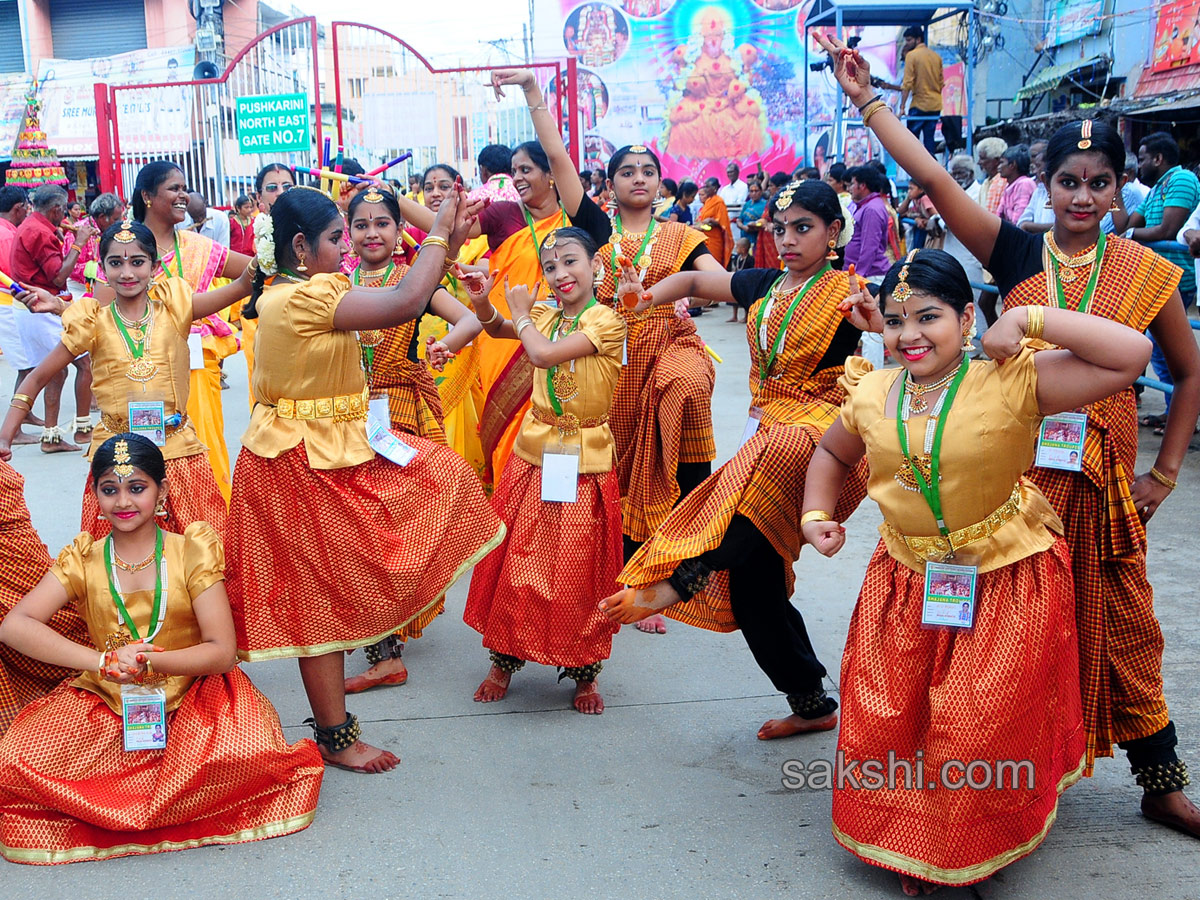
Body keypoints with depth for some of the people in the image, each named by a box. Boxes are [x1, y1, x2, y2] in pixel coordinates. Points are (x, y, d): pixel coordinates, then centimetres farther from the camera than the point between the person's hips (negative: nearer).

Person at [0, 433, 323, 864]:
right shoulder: (83, 561, 3)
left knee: (251, 753, -32)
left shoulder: (192, 553, -2)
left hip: (191, 696, -1)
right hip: (103, 702, 2)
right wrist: (103, 661, -25)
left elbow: (222, 652, -9)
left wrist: (147, 661, -26)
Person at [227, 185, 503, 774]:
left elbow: (397, 302, 9)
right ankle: (336, 738, 16)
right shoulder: (306, 298, -22)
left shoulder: (290, 293, 9)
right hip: (305, 465, -10)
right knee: (322, 597, 1)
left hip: (334, 452, 10)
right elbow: (406, 304, -29)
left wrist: (449, 244, 3)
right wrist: (439, 234, -14)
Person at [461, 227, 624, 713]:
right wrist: (483, 301, -18)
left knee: (579, 570, 5)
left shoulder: (607, 321, -14)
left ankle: (585, 673, 22)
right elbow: (498, 330, 2)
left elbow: (543, 354, -22)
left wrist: (521, 312, -6)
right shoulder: (545, 315, 7)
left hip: (585, 463, -5)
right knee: (516, 559, 9)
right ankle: (504, 660, 26)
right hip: (534, 454, 5)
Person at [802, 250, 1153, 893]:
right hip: (906, 580, 5)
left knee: (979, 732, 2)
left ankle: (973, 852, 33)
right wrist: (816, 515, 2)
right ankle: (906, 846, 36)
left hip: (1004, 582, -4)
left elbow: (1132, 355, -27)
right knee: (882, 719, 8)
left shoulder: (1012, 382, -18)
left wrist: (1029, 319, -26)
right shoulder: (871, 394, -2)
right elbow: (832, 454, 19)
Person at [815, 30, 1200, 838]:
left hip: (1101, 472, 0)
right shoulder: (1018, 253, -3)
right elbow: (932, 178, -10)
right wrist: (867, 100, -15)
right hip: (1014, 463, 0)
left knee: (1122, 626, 9)